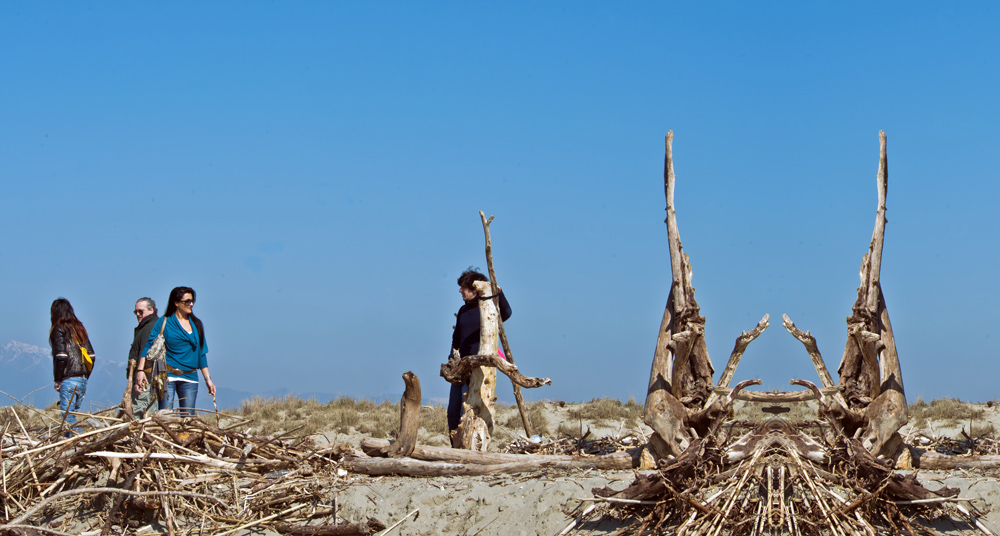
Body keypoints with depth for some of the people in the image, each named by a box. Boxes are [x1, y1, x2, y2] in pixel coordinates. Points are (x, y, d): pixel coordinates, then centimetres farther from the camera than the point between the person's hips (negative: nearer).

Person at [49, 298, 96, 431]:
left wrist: (58, 379, -7)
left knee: (67, 417, -6)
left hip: (68, 380, -7)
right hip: (82, 380, 7)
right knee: (74, 414, 15)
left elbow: (61, 356, -15)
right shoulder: (79, 328, 15)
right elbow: (92, 356, 14)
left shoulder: (59, 329, -5)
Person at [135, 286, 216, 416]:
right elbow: (149, 346, -4)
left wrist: (208, 379, 13)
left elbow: (201, 354, 17)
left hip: (190, 378, 4)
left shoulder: (196, 324, 14)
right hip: (167, 376, -4)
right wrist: (141, 370, -16)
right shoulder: (164, 322, 2)